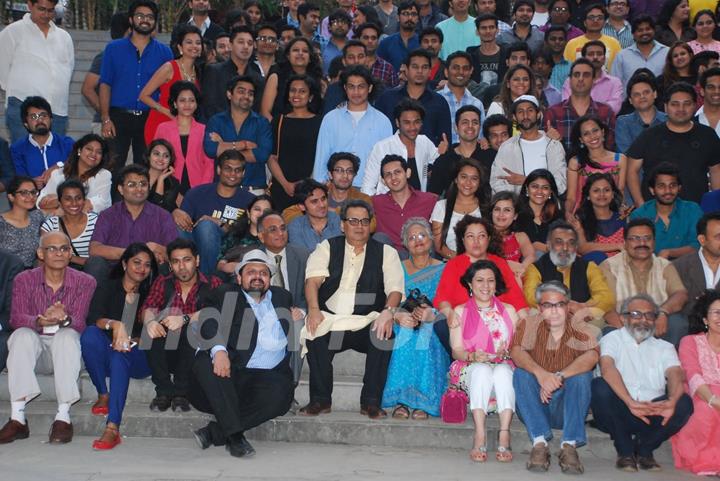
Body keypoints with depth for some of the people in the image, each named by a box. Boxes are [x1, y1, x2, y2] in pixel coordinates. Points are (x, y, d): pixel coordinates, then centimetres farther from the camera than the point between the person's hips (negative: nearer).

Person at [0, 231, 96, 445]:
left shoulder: (84, 282, -2)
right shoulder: (24, 280, 2)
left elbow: (79, 323, -13)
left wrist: (65, 319, -39)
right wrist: (40, 321, -37)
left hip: (66, 352, -1)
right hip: (34, 350, 1)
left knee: (67, 335, -33)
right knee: (22, 335, -31)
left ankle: (63, 416, -35)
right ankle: (17, 418, -34)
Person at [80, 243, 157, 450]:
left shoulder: (151, 294, 14)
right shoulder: (107, 288, 12)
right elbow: (93, 319, -8)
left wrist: (132, 341, -14)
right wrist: (114, 324, -29)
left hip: (137, 357, -1)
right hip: (106, 357, 1)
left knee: (120, 356, -35)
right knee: (90, 333, -29)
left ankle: (113, 428, -46)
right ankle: (103, 396, -20)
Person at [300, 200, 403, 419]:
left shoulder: (386, 252, 13)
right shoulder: (327, 248, 13)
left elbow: (395, 288, 0)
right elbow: (313, 279, -3)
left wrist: (389, 311, -22)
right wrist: (314, 309, -22)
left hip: (367, 325, 0)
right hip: (329, 321, 0)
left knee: (384, 335, -31)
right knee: (314, 332, -31)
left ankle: (371, 402, -17)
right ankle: (320, 399, -15)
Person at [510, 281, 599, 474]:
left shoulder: (581, 333, -3)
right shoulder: (529, 325, 0)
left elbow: (592, 356, -25)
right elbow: (516, 352, -19)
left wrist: (559, 377, -38)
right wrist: (540, 372, -38)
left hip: (567, 408, 0)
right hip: (534, 408, 1)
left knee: (582, 375, -24)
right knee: (521, 373, -24)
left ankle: (569, 445, -28)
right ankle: (539, 443, -30)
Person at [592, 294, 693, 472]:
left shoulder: (664, 347, 17)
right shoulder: (612, 339, 8)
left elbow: (676, 374, -4)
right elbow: (607, 369, -14)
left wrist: (671, 401, -29)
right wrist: (630, 402, -32)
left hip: (654, 412, 2)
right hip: (618, 413, -2)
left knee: (684, 403, -24)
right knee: (600, 386, -30)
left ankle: (644, 450, 0)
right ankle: (625, 451, -9)